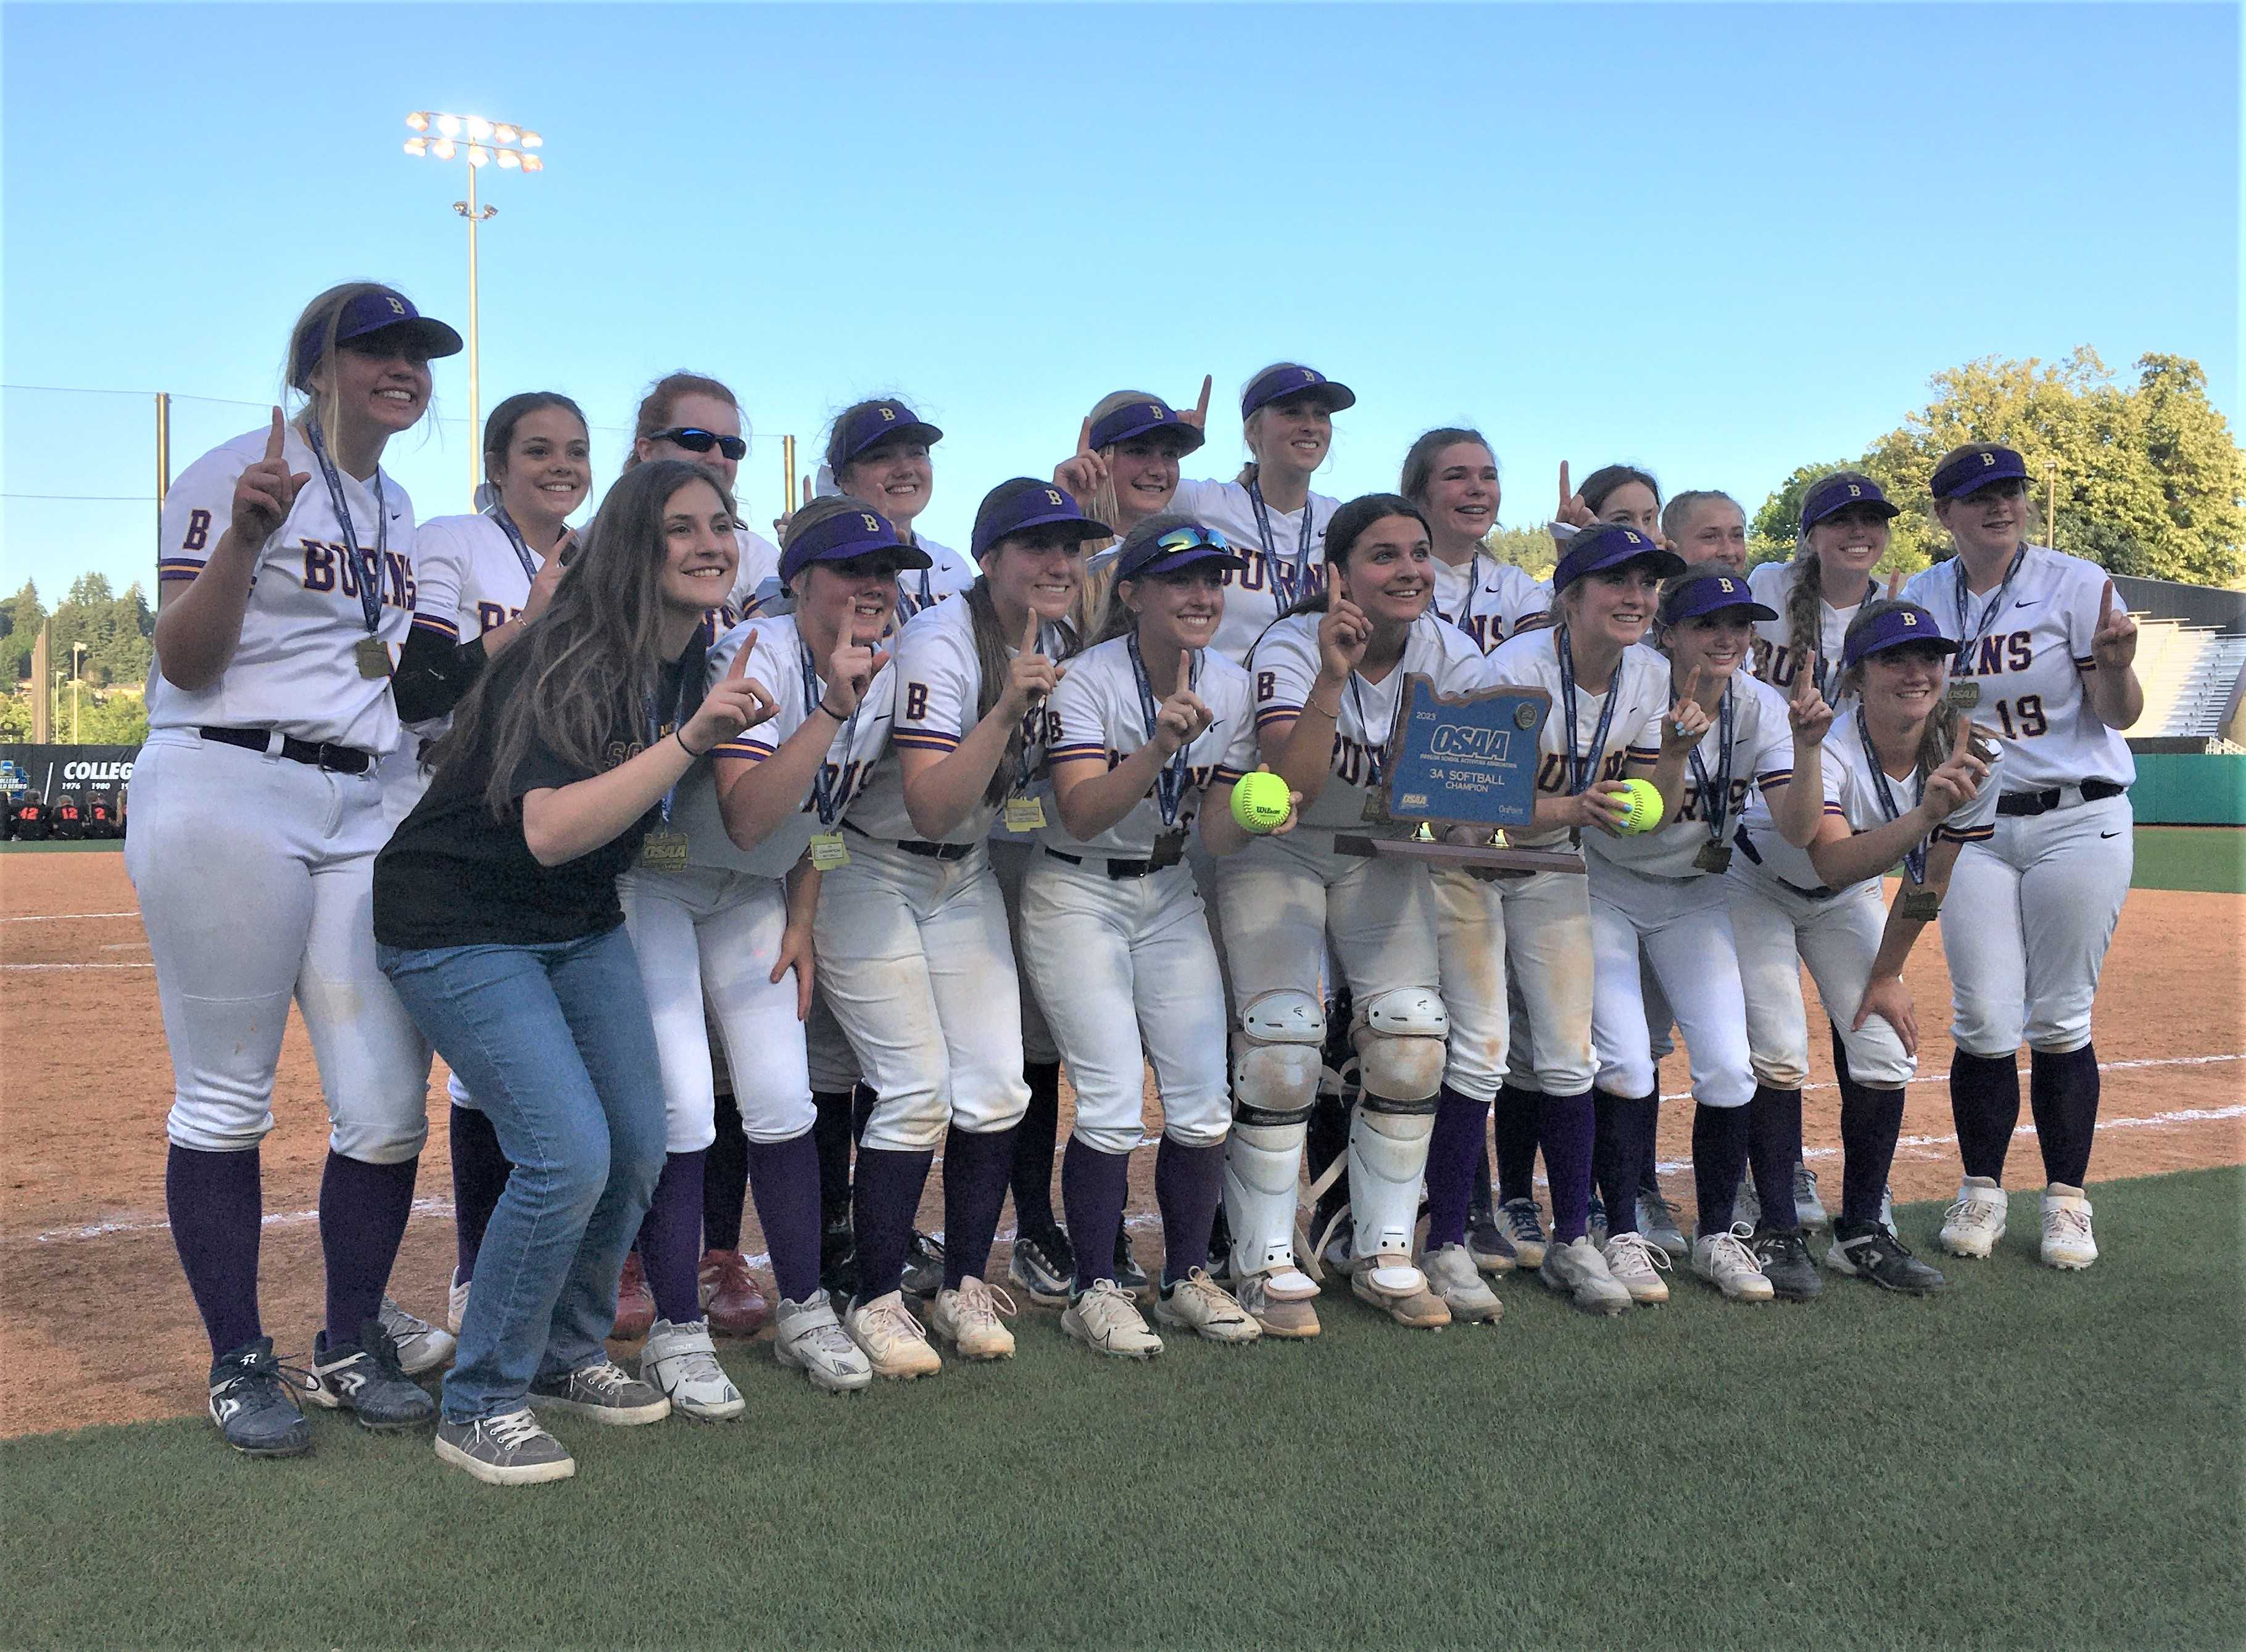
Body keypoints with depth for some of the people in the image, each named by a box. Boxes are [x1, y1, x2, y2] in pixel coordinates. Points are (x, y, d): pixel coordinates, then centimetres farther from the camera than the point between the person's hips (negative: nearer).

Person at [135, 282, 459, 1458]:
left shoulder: (396, 506, 17)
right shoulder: (238, 472, -4)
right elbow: (183, 661, -10)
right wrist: (245, 536, -25)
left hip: (363, 811, 6)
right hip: (225, 796, -6)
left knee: (388, 1105, 0)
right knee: (226, 1099, 0)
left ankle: (350, 1347, 17)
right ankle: (238, 1365, 13)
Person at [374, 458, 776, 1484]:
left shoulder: (694, 668, 2)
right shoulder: (570, 662, -24)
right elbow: (550, 831, -36)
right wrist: (687, 742, -38)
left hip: (581, 927, 9)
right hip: (459, 929, -8)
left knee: (638, 1148, 7)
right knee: (568, 1154, -18)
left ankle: (567, 1356, 29)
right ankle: (480, 1405, 1)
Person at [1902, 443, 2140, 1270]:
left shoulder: (2075, 583, -5)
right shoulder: (1919, 600, 5)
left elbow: (2120, 716, -9)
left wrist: (2117, 663, -29)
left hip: (2079, 822, -2)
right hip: (1972, 829, 2)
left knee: (2060, 1020, 1)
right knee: (1984, 1023, 0)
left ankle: (2067, 1201, 14)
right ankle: (1981, 1192, 15)